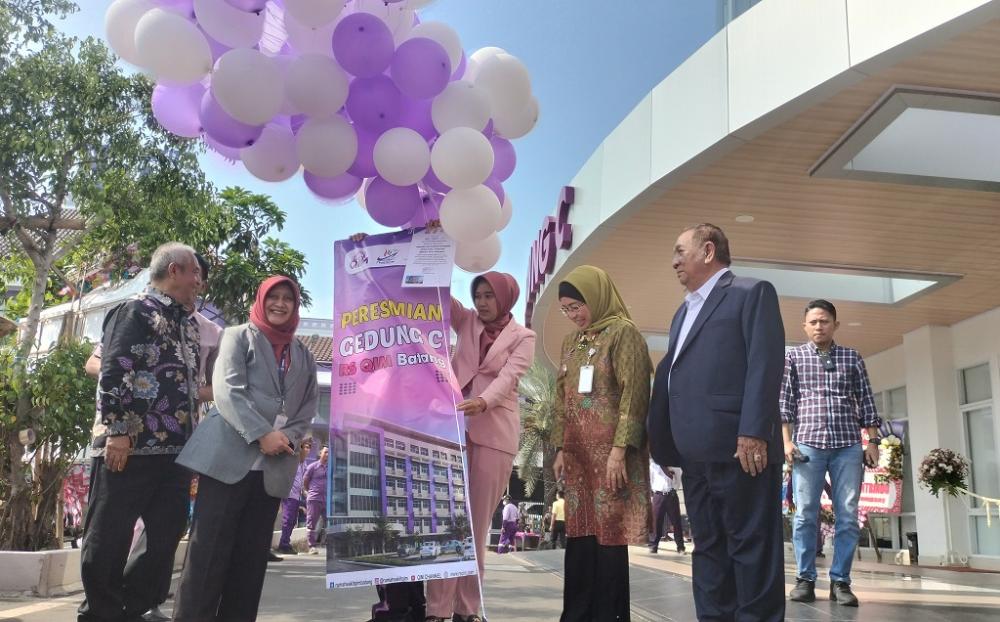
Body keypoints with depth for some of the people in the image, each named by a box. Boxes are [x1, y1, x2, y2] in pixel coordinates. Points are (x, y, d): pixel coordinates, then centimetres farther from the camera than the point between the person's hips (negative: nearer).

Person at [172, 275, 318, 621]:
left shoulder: (304, 356, 19)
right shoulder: (239, 336, 8)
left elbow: (308, 410, 15)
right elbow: (227, 390, -6)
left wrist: (288, 438, -6)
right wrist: (262, 434, -16)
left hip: (273, 468, 4)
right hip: (229, 458, -4)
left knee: (251, 557, 5)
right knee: (209, 550, -6)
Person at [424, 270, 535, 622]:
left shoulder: (523, 337, 3)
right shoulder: (465, 321, 13)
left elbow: (508, 376, -13)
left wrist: (482, 402, -31)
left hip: (494, 432, -1)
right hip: (452, 425, 2)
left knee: (478, 522, 2)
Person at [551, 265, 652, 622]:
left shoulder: (623, 333, -6)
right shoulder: (571, 342, 16)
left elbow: (633, 395, -13)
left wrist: (619, 450, -18)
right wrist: (560, 448, 13)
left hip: (609, 452, -7)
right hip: (577, 453, 7)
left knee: (609, 535, -2)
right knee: (579, 536, 9)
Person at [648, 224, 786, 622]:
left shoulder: (752, 293, 1)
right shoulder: (684, 312, 25)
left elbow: (765, 364, -11)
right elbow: (669, 376, 23)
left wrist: (753, 433, -20)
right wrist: (661, 443, 16)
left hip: (739, 448, -8)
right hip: (695, 454, 8)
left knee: (752, 547, -2)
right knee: (707, 548, 12)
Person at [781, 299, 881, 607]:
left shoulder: (852, 357, 13)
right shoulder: (793, 357, 10)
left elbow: (866, 402, 12)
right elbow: (785, 401, 6)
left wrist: (872, 441, 4)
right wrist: (786, 440, -3)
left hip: (848, 445, 1)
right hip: (808, 443, -1)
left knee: (848, 516, 0)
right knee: (805, 514, -1)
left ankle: (840, 581, 7)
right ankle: (805, 579, 6)